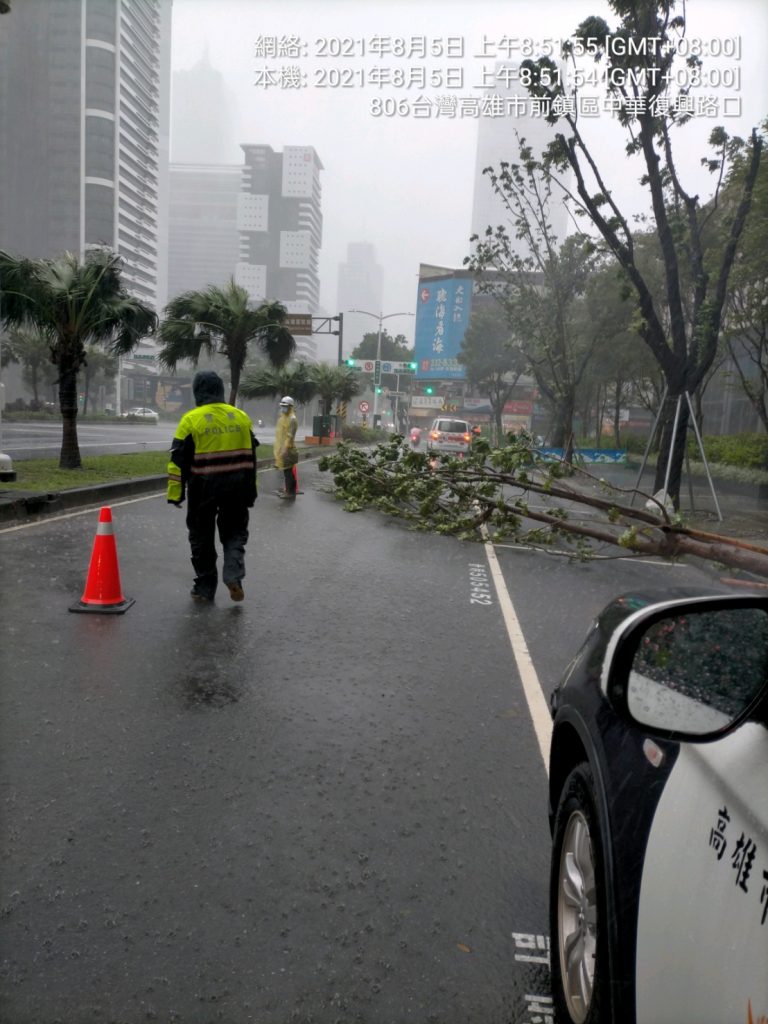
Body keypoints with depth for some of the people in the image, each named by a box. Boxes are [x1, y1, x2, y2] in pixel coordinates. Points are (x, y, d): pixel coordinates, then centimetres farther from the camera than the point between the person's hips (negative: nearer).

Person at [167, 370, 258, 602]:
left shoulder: (191, 420, -7)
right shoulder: (241, 417, 5)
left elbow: (179, 460, -8)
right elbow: (250, 458, 9)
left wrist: (175, 493, -3)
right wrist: (250, 491, 16)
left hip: (203, 489, -3)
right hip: (236, 489, 3)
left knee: (202, 538, 11)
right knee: (235, 532, 16)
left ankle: (205, 588, 17)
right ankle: (233, 575, -5)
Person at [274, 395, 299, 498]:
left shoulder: (292, 419, -13)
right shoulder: (282, 417, 17)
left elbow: (290, 435, -20)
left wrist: (286, 448, -25)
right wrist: (278, 448, 21)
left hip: (287, 449, -10)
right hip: (281, 447, 10)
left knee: (288, 470, -7)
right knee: (285, 470, 14)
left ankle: (290, 492, -5)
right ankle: (287, 490, 22)